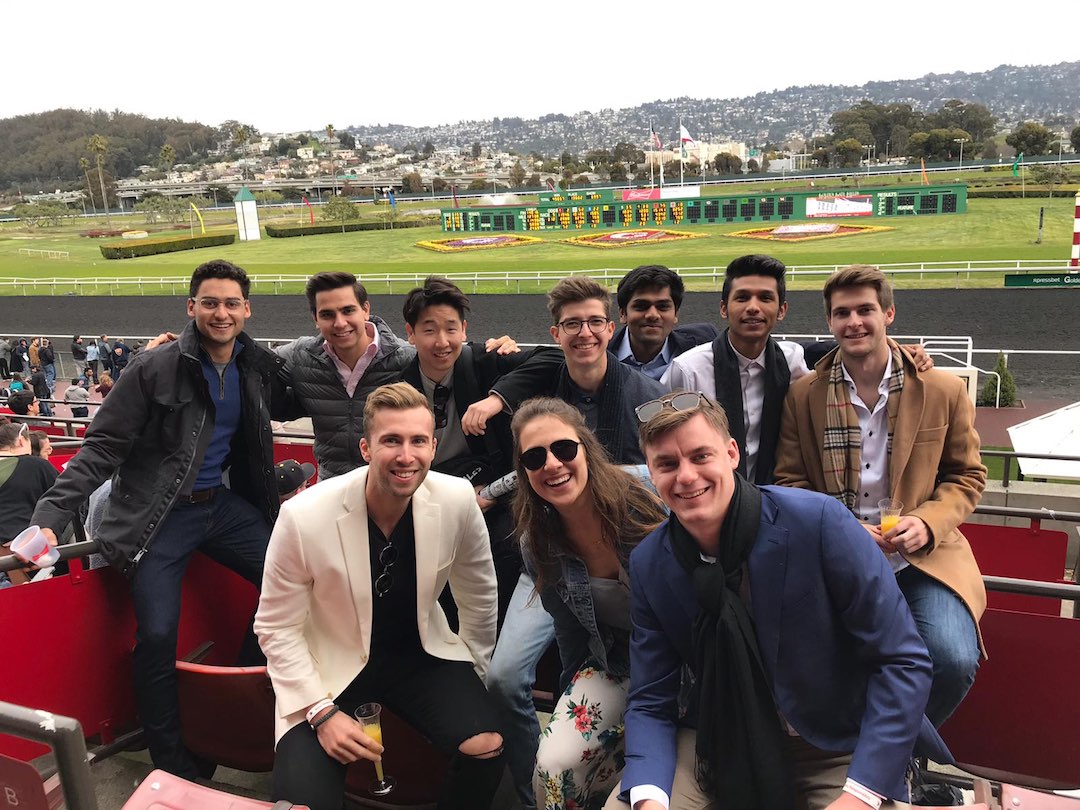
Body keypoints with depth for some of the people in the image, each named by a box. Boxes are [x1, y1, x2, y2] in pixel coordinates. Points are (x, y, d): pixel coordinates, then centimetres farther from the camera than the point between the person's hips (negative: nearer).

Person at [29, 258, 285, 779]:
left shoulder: (257, 369, 4)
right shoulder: (154, 369, -12)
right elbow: (101, 448, -12)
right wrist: (50, 516, -20)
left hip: (222, 504, 5)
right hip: (159, 516, -5)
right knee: (157, 635, -12)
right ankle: (173, 767, 8)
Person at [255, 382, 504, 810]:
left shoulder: (458, 500, -16)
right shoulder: (303, 517, -23)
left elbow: (478, 597, 2)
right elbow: (276, 628, -10)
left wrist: (470, 679, 9)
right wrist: (322, 711, -18)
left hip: (421, 653, 2)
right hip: (330, 665, -2)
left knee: (486, 747, -21)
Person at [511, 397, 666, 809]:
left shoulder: (647, 497, -21)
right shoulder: (538, 547, -8)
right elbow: (571, 636, 6)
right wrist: (571, 709, 12)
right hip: (611, 664, 3)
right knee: (555, 763, -18)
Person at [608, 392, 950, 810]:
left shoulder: (818, 521, -21)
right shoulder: (647, 565, -8)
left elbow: (904, 661, -16)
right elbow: (650, 703, -3)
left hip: (838, 749, -1)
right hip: (719, 746, 2)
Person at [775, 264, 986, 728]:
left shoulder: (944, 390, 3)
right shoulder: (803, 396, 4)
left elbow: (966, 476, 10)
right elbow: (789, 480, 6)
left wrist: (927, 523, -10)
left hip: (922, 556, 0)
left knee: (952, 660, -25)